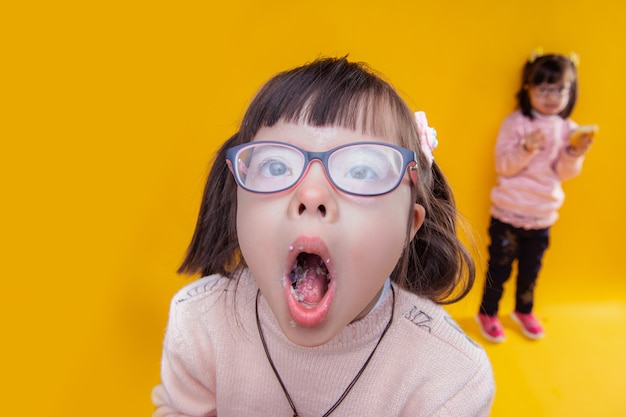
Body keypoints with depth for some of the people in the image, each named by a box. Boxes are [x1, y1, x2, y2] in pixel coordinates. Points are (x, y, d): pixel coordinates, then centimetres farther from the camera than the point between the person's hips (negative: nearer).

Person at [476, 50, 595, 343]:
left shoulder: (569, 129, 2)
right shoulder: (515, 122, -9)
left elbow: (564, 173, -2)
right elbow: (503, 166, -13)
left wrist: (575, 154, -20)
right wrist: (527, 148, -28)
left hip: (542, 217, 4)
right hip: (508, 213, -3)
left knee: (531, 269, 17)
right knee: (500, 267, 8)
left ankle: (524, 311, 41)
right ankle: (488, 313, 28)